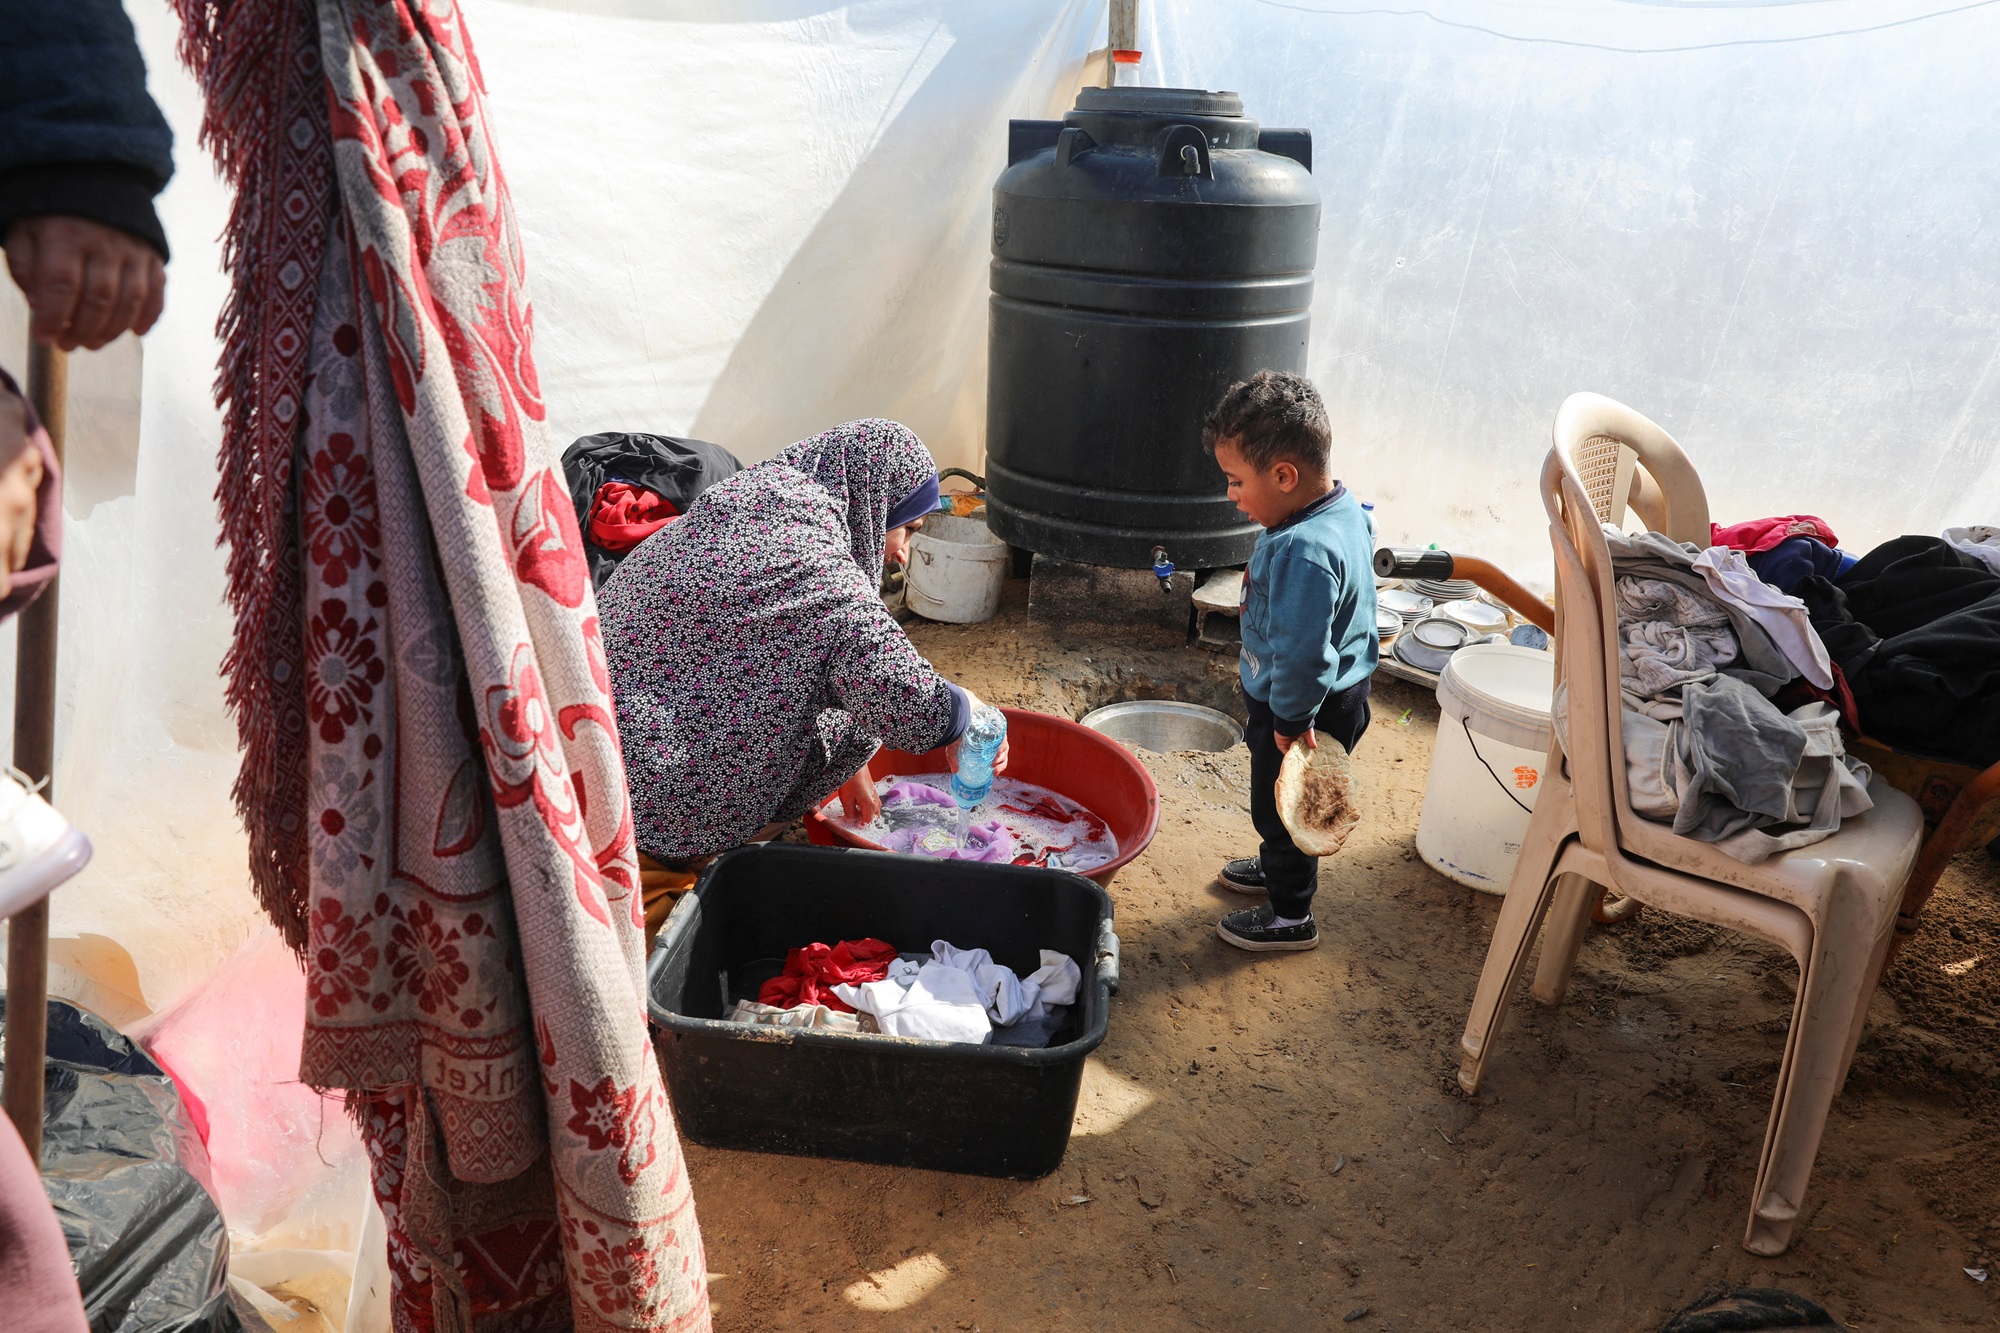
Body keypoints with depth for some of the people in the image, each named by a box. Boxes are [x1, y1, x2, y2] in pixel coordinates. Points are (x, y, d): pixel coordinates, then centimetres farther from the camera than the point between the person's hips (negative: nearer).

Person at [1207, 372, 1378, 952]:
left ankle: (1291, 917, 32)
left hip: (1305, 708, -9)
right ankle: (1278, 864, 53)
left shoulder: (1302, 551, -36)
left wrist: (1291, 720, -21)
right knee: (1279, 804, 29)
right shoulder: (1344, 507, -3)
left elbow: (1302, 654, -34)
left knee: (1281, 805, 12)